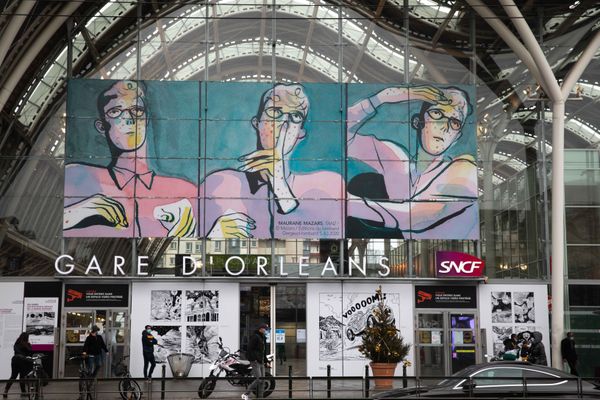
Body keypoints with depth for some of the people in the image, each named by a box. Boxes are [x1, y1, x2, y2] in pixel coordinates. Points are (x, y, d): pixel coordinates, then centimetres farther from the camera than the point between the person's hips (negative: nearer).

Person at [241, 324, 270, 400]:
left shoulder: (263, 338, 19)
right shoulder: (255, 337, -10)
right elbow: (250, 349, -17)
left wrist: (266, 361, 20)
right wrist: (254, 359, -23)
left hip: (261, 362, 9)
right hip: (255, 361, -9)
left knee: (261, 380, 6)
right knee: (258, 379, -15)